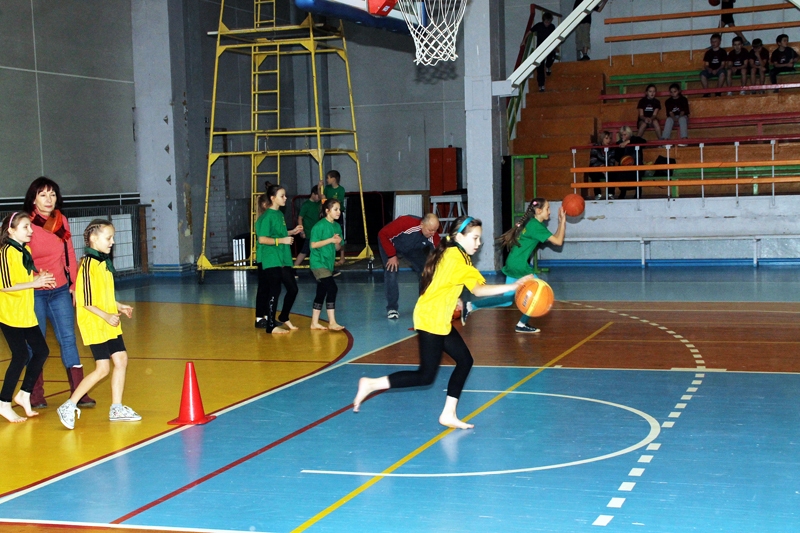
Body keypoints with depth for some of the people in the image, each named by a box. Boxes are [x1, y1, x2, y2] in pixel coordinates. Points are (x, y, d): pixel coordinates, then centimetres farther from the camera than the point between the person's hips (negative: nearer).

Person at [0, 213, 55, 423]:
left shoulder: (26, 251, 12)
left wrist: (40, 279, 3)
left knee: (41, 351, 7)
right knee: (21, 355, -8)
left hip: (26, 314, 9)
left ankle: (24, 395, 21)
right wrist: (34, 283, -21)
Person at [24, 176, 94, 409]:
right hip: (34, 293, -3)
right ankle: (36, 394, 16)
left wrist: (75, 285, 9)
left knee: (68, 338, 0)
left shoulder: (61, 220, 6)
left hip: (60, 291, 3)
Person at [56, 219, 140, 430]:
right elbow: (86, 301, -19)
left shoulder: (104, 261, 10)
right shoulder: (89, 264, -17)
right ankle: (69, 406, 0)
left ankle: (117, 408, 19)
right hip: (94, 325, -9)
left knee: (121, 360, 10)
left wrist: (118, 306, 15)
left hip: (109, 324, 9)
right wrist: (105, 316, -22)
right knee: (102, 368, -8)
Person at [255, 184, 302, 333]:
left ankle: (284, 318, 26)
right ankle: (271, 326, -2)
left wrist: (291, 232, 12)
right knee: (275, 291, -8)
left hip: (283, 259, 9)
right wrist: (281, 240, -22)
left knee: (292, 288, 9)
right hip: (271, 260, -9)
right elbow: (262, 239, -18)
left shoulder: (280, 214, 13)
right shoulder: (267, 216, -13)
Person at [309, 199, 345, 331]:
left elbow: (337, 248, 16)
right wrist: (330, 240, -19)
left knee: (321, 293, 11)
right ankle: (332, 322, -13)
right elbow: (313, 244, -15)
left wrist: (338, 242, -7)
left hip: (328, 263, 8)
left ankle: (314, 323, 18)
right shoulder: (320, 225, -12)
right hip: (318, 263, -8)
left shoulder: (337, 226, 10)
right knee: (332, 288, -16)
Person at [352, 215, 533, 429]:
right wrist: (511, 287, -21)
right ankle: (371, 384, -4)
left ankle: (448, 414, 12)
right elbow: (478, 290, -21)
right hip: (430, 321, -10)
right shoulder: (457, 258, -17)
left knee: (465, 360, 9)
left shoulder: (448, 253, 11)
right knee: (426, 376, -7)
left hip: (440, 321, 10)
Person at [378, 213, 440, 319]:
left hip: (413, 249, 5)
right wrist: (392, 256, -29)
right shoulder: (404, 223, -43)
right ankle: (392, 308, -7)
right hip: (389, 243, -5)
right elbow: (383, 234, -32)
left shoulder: (433, 237, -28)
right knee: (391, 273, -21)